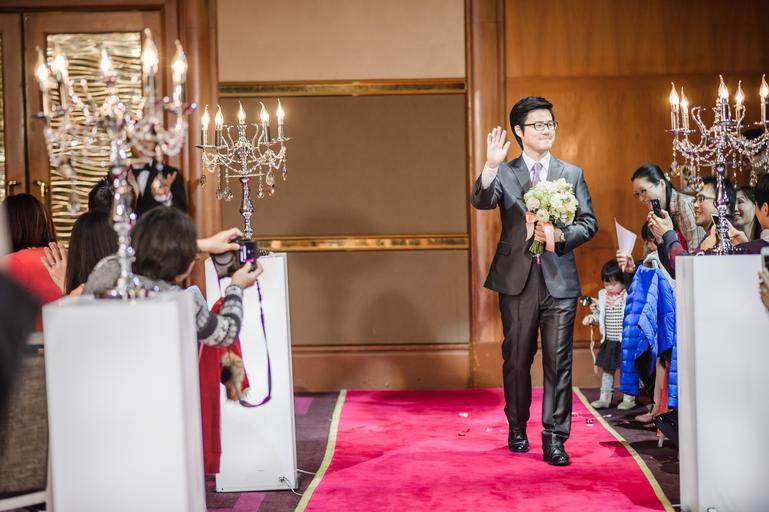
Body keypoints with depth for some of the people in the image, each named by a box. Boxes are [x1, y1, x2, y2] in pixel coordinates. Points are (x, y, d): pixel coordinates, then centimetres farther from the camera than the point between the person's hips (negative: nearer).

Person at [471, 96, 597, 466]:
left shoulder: (572, 174, 10)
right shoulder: (504, 173, 4)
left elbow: (589, 223, 7)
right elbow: (481, 201, -16)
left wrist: (561, 235, -12)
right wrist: (491, 166, -33)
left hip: (560, 280, 1)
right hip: (517, 279, -1)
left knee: (558, 361, -2)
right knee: (517, 359, 10)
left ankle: (554, 438, 4)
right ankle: (517, 429, 27)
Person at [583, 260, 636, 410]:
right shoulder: (603, 295, 6)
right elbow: (599, 313, 18)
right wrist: (591, 318, 0)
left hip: (625, 342, -6)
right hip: (608, 341, 6)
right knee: (606, 369, 13)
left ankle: (629, 399, 15)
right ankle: (605, 398, 22)